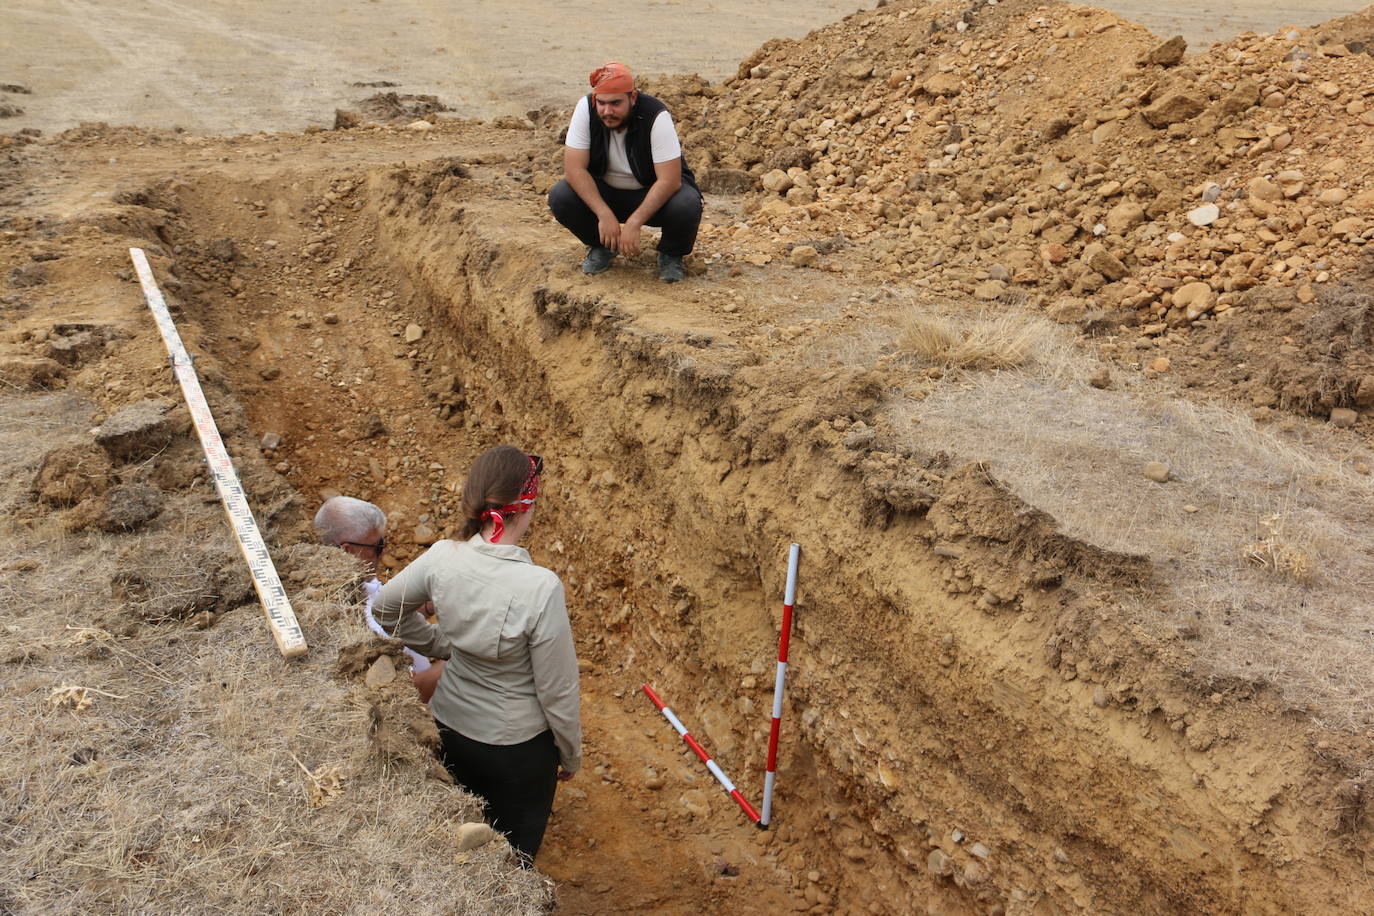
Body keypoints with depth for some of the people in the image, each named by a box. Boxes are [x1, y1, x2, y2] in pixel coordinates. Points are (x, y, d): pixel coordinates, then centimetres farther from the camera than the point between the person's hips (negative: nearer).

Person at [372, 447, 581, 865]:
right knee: (513, 859, 18)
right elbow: (558, 691, -20)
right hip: (517, 746, -5)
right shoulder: (540, 588, -31)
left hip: (450, 725, 5)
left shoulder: (442, 558, -16)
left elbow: (385, 609, 4)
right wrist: (571, 755, -3)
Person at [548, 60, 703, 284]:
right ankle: (601, 246, 5)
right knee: (560, 198, -24)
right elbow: (574, 168, -22)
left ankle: (670, 254, 0)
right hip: (604, 192, 3)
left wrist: (634, 223, -38)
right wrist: (604, 215, -33)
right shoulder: (586, 108, -20)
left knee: (687, 206, -34)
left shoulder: (656, 116, -27)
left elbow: (669, 180, -30)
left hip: (654, 193, -2)